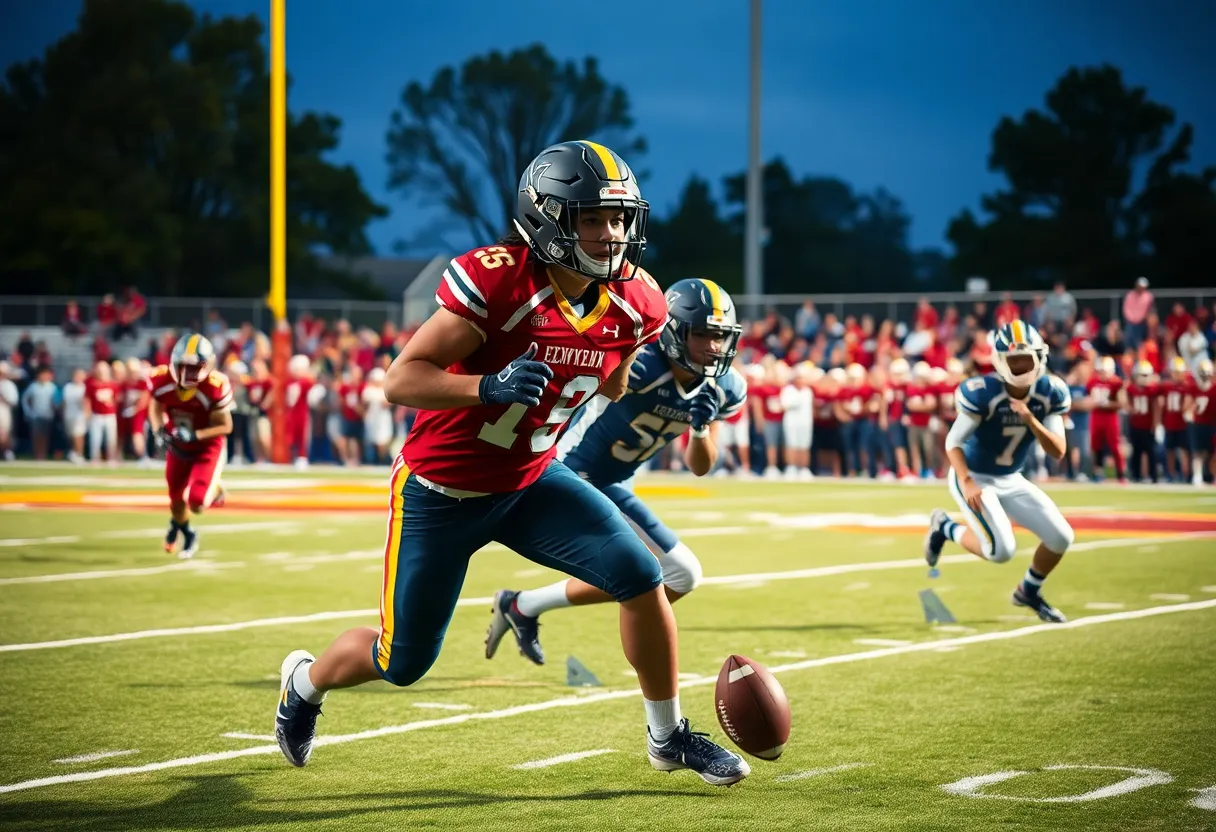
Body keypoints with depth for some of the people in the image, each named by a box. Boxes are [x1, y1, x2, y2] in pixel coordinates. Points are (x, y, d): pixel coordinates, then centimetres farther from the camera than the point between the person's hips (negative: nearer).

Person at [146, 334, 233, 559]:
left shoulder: (215, 386, -32)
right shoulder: (161, 380, -22)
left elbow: (225, 426, -21)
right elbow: (155, 407, 0)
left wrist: (195, 435, -34)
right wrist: (158, 431, -19)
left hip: (207, 446, -3)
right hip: (178, 445, 4)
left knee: (197, 504, -16)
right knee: (176, 499, 15)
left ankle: (214, 489, 22)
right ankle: (187, 534, 49)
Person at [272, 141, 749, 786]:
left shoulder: (634, 303, -10)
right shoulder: (495, 283, -29)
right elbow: (399, 381, -27)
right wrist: (490, 386, -41)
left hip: (531, 481, 5)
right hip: (441, 491, -5)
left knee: (641, 577, -13)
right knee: (402, 661, 8)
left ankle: (667, 736, 7)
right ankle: (305, 679, 42)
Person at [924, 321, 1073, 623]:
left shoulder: (1051, 394, -11)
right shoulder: (982, 393, -25)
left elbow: (1058, 452, -14)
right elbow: (954, 442, -18)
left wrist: (1030, 420, -30)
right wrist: (967, 483, -31)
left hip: (1011, 481, 6)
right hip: (975, 478, -6)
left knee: (1061, 538, -3)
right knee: (1002, 550, -20)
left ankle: (1029, 591, 25)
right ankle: (944, 528, 9)